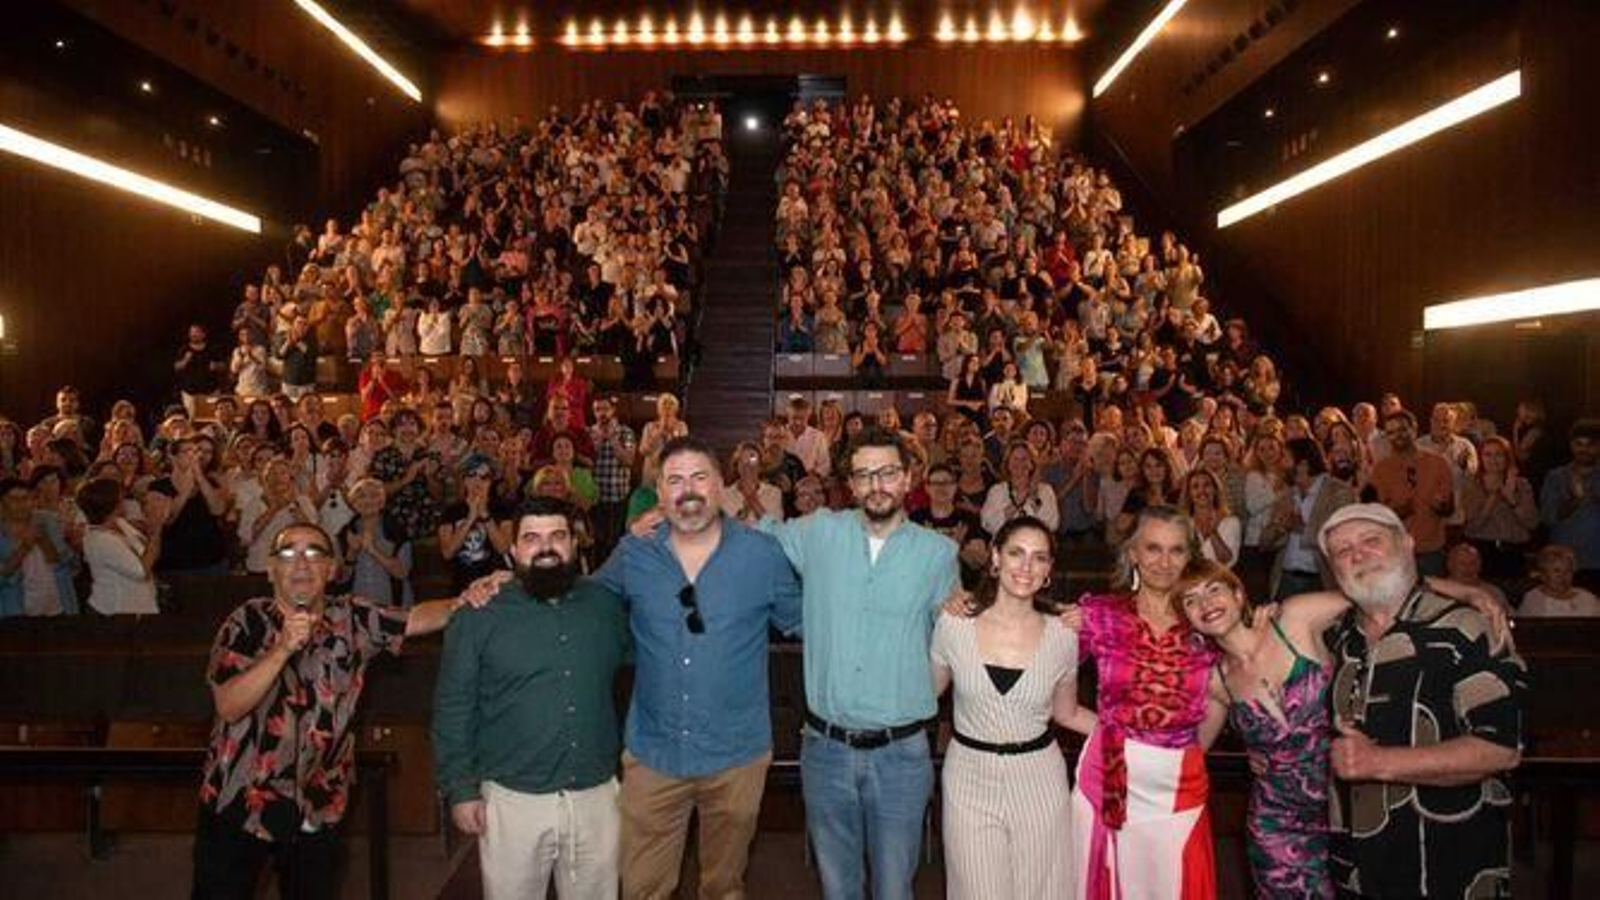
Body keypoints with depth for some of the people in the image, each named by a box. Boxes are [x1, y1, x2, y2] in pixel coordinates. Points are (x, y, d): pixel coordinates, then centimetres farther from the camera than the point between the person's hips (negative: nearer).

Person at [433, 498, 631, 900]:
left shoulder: (607, 604, 3)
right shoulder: (479, 615, -4)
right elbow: (454, 709, -2)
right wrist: (460, 790, -5)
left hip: (597, 795, 2)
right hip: (512, 799, -2)